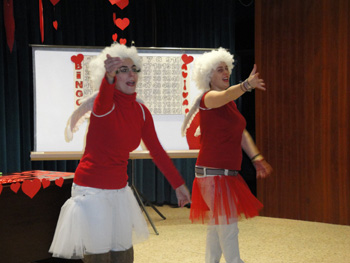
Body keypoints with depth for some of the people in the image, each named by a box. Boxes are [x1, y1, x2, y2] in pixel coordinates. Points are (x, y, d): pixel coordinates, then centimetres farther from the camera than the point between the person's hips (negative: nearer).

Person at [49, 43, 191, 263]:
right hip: (92, 191, -6)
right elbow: (104, 99, -42)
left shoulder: (141, 112, 1)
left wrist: (178, 184, 9)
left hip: (119, 190, 6)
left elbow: (157, 150, 8)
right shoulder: (104, 104, -17)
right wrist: (108, 77, -65)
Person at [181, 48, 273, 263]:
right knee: (229, 229, -11)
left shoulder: (231, 103, 15)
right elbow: (225, 95, -35)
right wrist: (247, 85, -53)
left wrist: (257, 157, -1)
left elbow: (241, 133, 11)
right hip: (214, 172, -9)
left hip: (228, 173, 9)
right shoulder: (208, 98, -12)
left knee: (217, 227, 17)